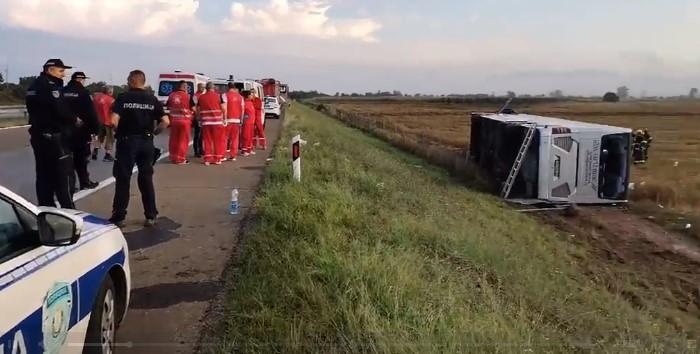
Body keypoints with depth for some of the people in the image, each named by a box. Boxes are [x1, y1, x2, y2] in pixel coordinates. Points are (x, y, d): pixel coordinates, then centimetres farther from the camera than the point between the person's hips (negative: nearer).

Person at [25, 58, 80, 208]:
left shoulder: (33, 86, 17)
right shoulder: (50, 86, -14)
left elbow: (37, 110, 18)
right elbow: (60, 110, -23)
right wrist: (75, 120, -5)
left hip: (37, 134, 9)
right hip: (53, 136, -9)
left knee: (44, 174, 13)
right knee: (62, 175, -5)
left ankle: (45, 208, 17)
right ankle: (68, 210, -3)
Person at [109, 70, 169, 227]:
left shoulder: (123, 98, -5)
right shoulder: (152, 99, 2)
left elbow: (114, 120, -16)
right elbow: (165, 121, -6)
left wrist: (118, 131, 3)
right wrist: (154, 132, 8)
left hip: (127, 141, -3)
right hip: (146, 142, 3)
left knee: (123, 179, 5)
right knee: (146, 179, 11)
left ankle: (119, 217, 9)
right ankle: (151, 216, 12)